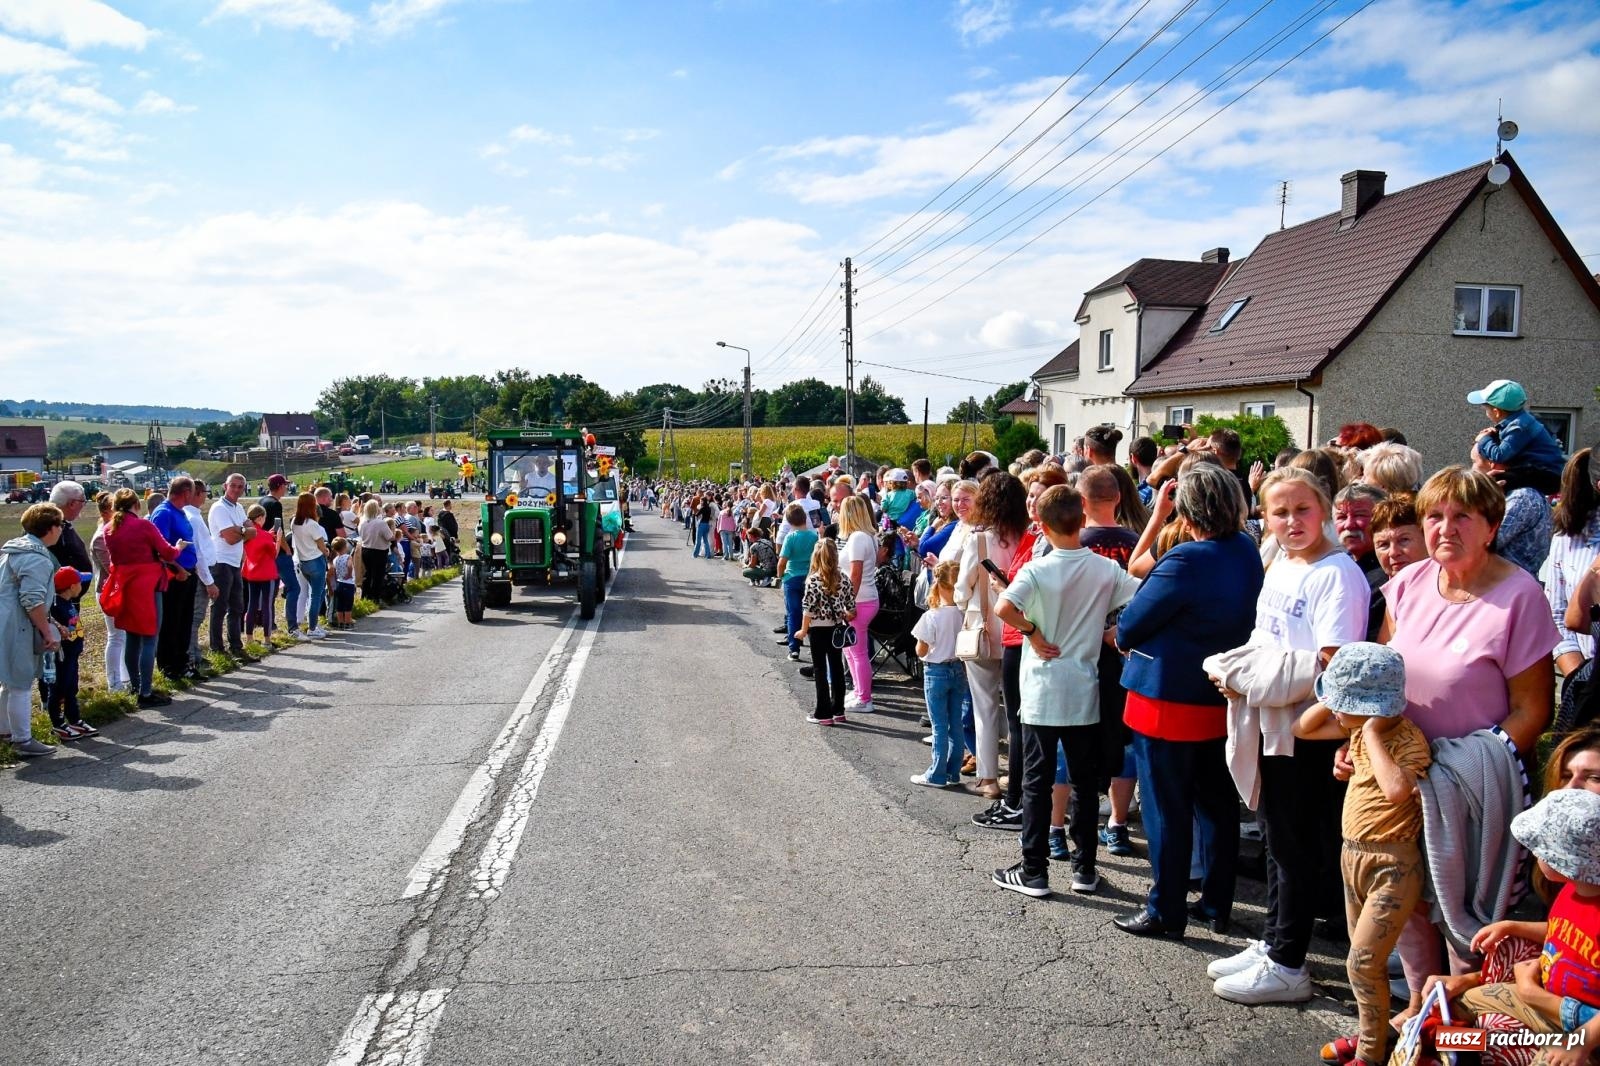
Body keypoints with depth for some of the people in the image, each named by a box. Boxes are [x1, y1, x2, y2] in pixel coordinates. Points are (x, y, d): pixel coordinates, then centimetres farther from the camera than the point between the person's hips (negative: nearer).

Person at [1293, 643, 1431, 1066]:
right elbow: (1302, 729, 13)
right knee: (1364, 958, 20)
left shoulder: (1409, 739, -23)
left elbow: (1397, 789, -41)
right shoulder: (1358, 726, 1)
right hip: (1353, 855, 8)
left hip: (1392, 864, -8)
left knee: (1362, 962, -5)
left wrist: (1370, 732, -33)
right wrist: (1330, 700, -3)